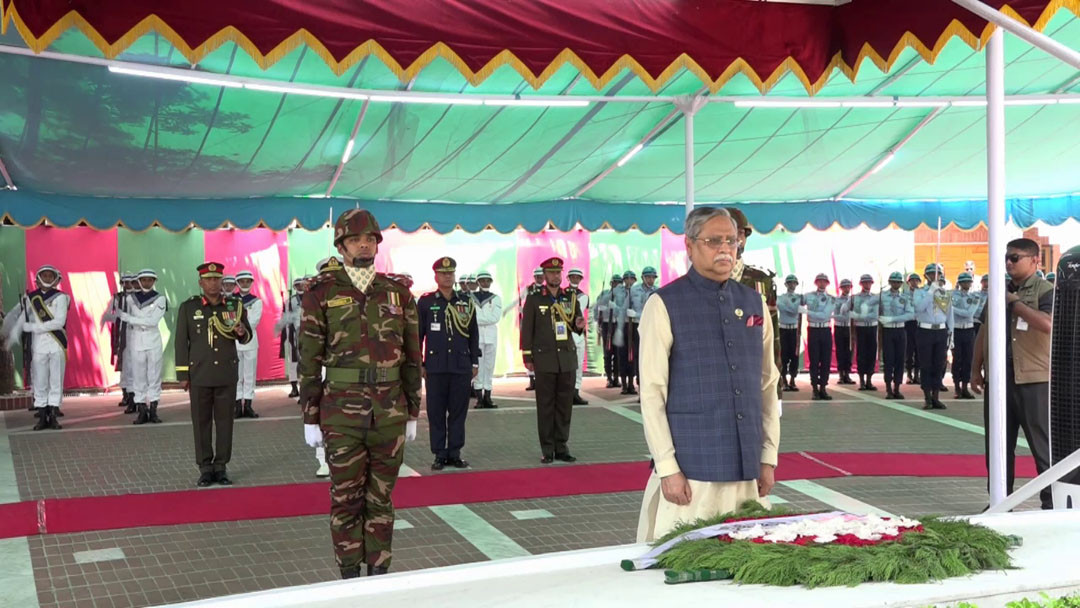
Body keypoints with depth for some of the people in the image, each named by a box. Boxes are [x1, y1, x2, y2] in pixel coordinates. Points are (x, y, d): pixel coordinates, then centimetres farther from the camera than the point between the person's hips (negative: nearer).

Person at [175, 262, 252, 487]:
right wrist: (183, 374, -2)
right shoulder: (188, 307, 2)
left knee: (225, 421, 4)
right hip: (200, 374, -1)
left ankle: (221, 467, 13)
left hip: (227, 374, 1)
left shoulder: (235, 305, 5)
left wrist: (241, 332, -13)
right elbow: (181, 341, 2)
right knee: (201, 422, 3)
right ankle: (205, 469, 11)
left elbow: (247, 337, 12)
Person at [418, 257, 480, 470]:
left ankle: (455, 454, 14)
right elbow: (418, 335, 4)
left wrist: (475, 362, 8)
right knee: (436, 412, 2)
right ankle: (439, 455, 10)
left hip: (462, 366, 2)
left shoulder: (466, 302, 9)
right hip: (435, 367, -2)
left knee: (458, 411, 5)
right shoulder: (425, 302, 3)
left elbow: (474, 334, 12)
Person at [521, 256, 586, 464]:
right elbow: (526, 329, 2)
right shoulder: (534, 300, 2)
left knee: (565, 404, 5)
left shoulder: (571, 298, 11)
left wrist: (579, 325, -7)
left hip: (567, 358, 3)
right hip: (544, 359, -3)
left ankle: (562, 447, 14)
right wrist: (527, 357, -2)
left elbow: (576, 325, 18)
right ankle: (547, 450, 6)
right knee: (545, 406, 0)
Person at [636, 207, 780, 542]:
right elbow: (651, 393, -6)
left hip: (747, 471, 4)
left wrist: (768, 457, 9)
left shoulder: (754, 303, 11)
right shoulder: (665, 305, -4)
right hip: (691, 471, -4)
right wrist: (667, 467, -10)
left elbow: (768, 385, 13)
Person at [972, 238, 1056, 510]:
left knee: (1043, 444, -1)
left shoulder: (1046, 291, -6)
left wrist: (1015, 302, -16)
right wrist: (976, 369, 15)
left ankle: (1052, 504, 6)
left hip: (1033, 379, -7)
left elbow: (1048, 324, -25)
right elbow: (984, 331, 19)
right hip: (998, 377, 7)